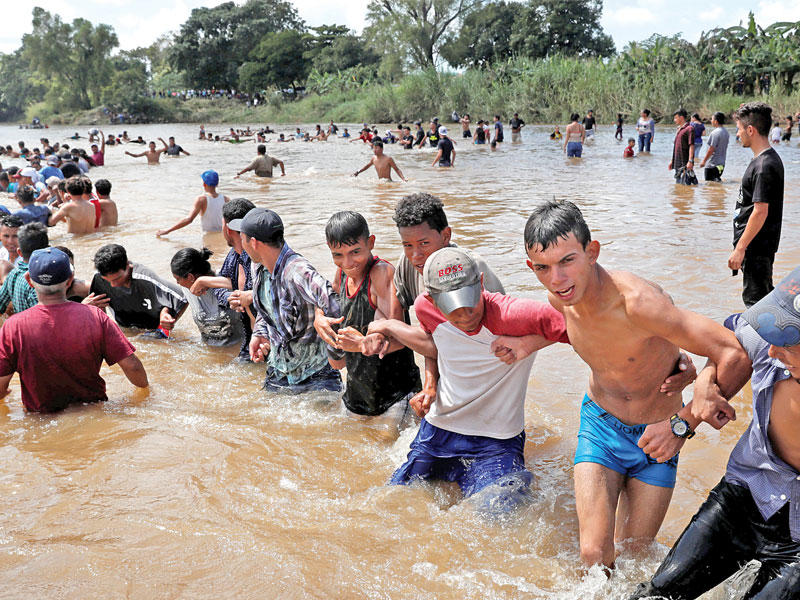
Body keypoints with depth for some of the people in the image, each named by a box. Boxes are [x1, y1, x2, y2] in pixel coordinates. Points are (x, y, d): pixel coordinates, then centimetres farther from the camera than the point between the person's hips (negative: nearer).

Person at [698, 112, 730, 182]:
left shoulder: (715, 133, -18)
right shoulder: (726, 132, 11)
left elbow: (711, 149, -20)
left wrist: (704, 161, -13)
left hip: (712, 164, -9)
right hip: (721, 163, 9)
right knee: (717, 181, 18)